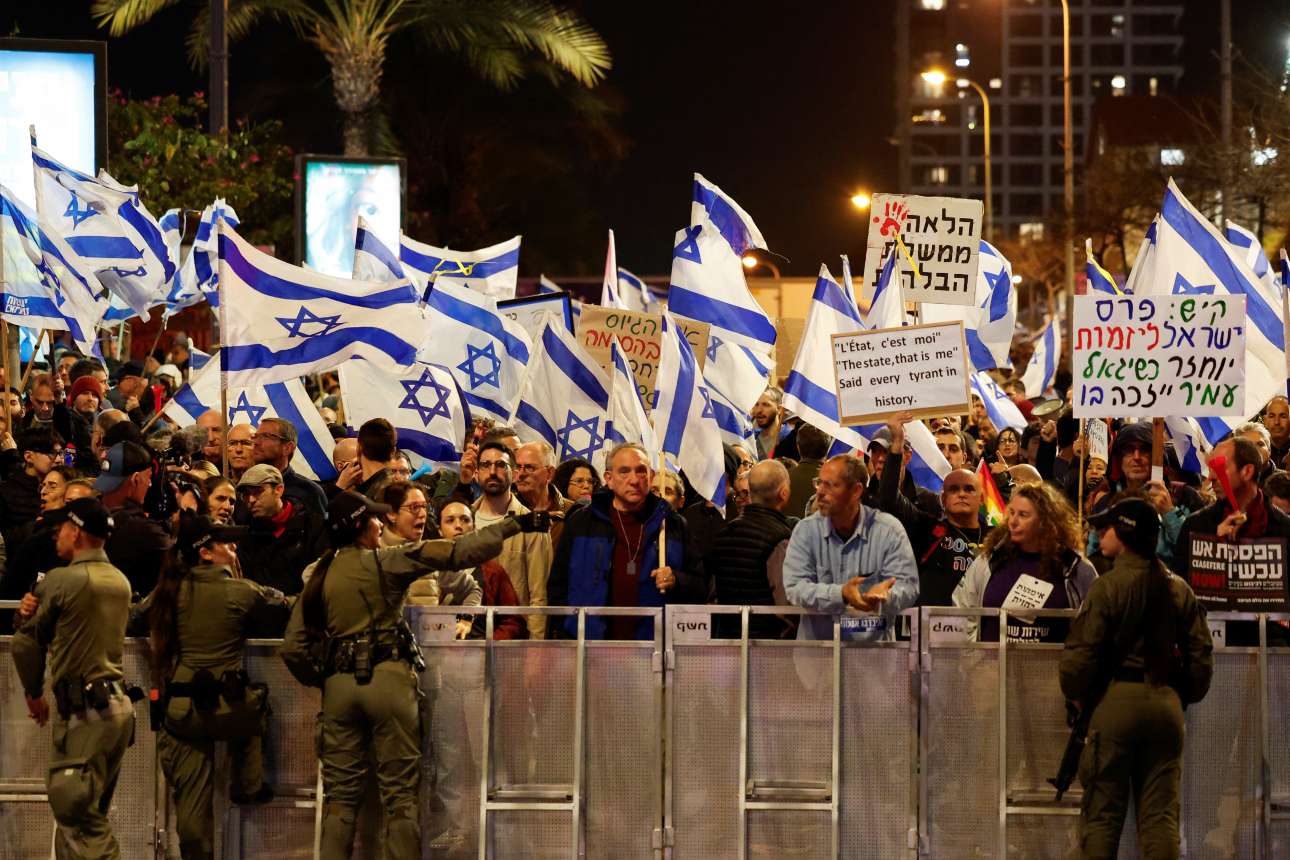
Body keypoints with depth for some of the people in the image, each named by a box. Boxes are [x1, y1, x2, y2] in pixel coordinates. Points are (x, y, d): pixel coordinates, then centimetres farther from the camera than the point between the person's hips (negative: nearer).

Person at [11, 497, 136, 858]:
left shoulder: (61, 580, -10)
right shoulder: (120, 581, 13)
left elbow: (27, 642, -1)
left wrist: (34, 693, 14)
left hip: (82, 709, -8)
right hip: (118, 703, 8)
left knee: (80, 820, -9)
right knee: (87, 816, 14)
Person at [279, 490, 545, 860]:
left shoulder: (318, 577, 10)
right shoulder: (384, 562, -2)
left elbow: (294, 647, 8)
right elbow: (456, 553, -8)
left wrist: (319, 681, 23)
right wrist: (513, 525, -5)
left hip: (339, 684, 4)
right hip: (388, 677, -4)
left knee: (340, 794, 8)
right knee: (400, 792, 1)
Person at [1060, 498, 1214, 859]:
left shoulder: (1108, 586, -8)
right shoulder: (1179, 589, 8)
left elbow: (1082, 652, -10)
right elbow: (1201, 654, 8)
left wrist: (1075, 694, 6)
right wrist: (1185, 696, 20)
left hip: (1116, 699, -5)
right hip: (1166, 703, 5)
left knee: (1102, 814, 0)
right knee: (1161, 817, 5)